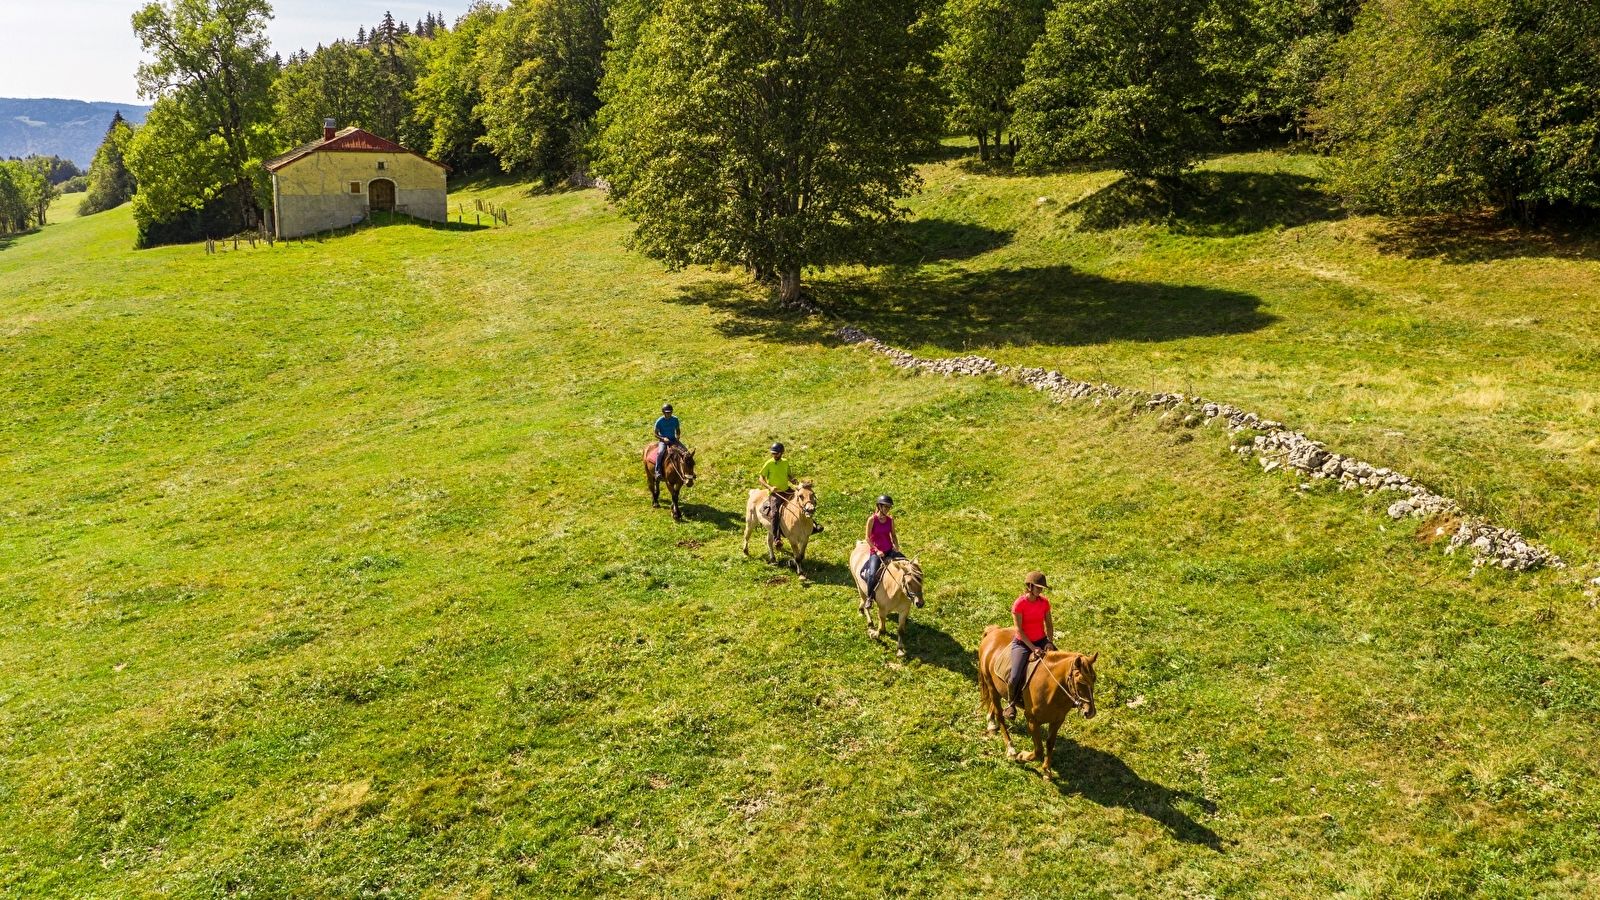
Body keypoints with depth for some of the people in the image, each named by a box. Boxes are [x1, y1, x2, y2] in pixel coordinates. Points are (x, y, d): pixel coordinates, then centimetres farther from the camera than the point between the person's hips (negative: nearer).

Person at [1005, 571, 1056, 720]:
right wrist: (1033, 648, -21)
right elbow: (1019, 629, -17)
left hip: (1041, 641, 5)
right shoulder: (1019, 603, -18)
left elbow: (1049, 624, 5)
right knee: (1016, 676, -21)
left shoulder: (1044, 602, -2)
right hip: (1022, 643, -5)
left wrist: (1050, 642, -11)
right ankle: (1012, 703, 8)